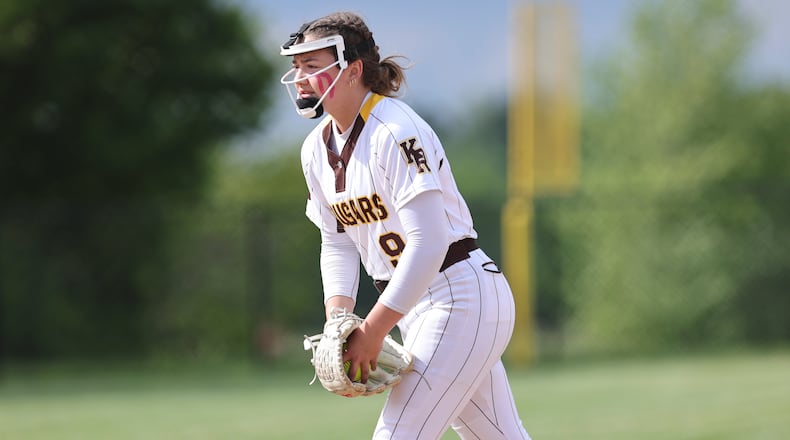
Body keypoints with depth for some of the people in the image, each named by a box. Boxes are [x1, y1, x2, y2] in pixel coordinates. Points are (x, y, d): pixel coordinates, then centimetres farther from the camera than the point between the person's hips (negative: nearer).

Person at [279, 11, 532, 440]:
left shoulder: (395, 132, -19)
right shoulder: (317, 148, 7)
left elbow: (428, 243, -25)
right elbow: (338, 243, 12)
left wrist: (373, 331, -24)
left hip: (462, 296, -9)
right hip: (414, 307, 9)